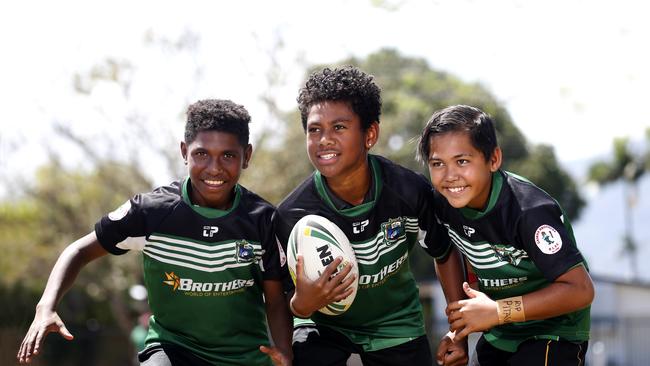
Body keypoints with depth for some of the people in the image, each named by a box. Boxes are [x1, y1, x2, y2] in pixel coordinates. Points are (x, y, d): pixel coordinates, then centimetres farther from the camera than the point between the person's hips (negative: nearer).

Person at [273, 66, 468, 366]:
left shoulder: (410, 191, -25)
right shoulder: (291, 215, -27)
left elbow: (445, 254, -5)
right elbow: (295, 301, -15)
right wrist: (302, 303, -40)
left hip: (394, 324, 2)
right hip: (324, 326, -1)